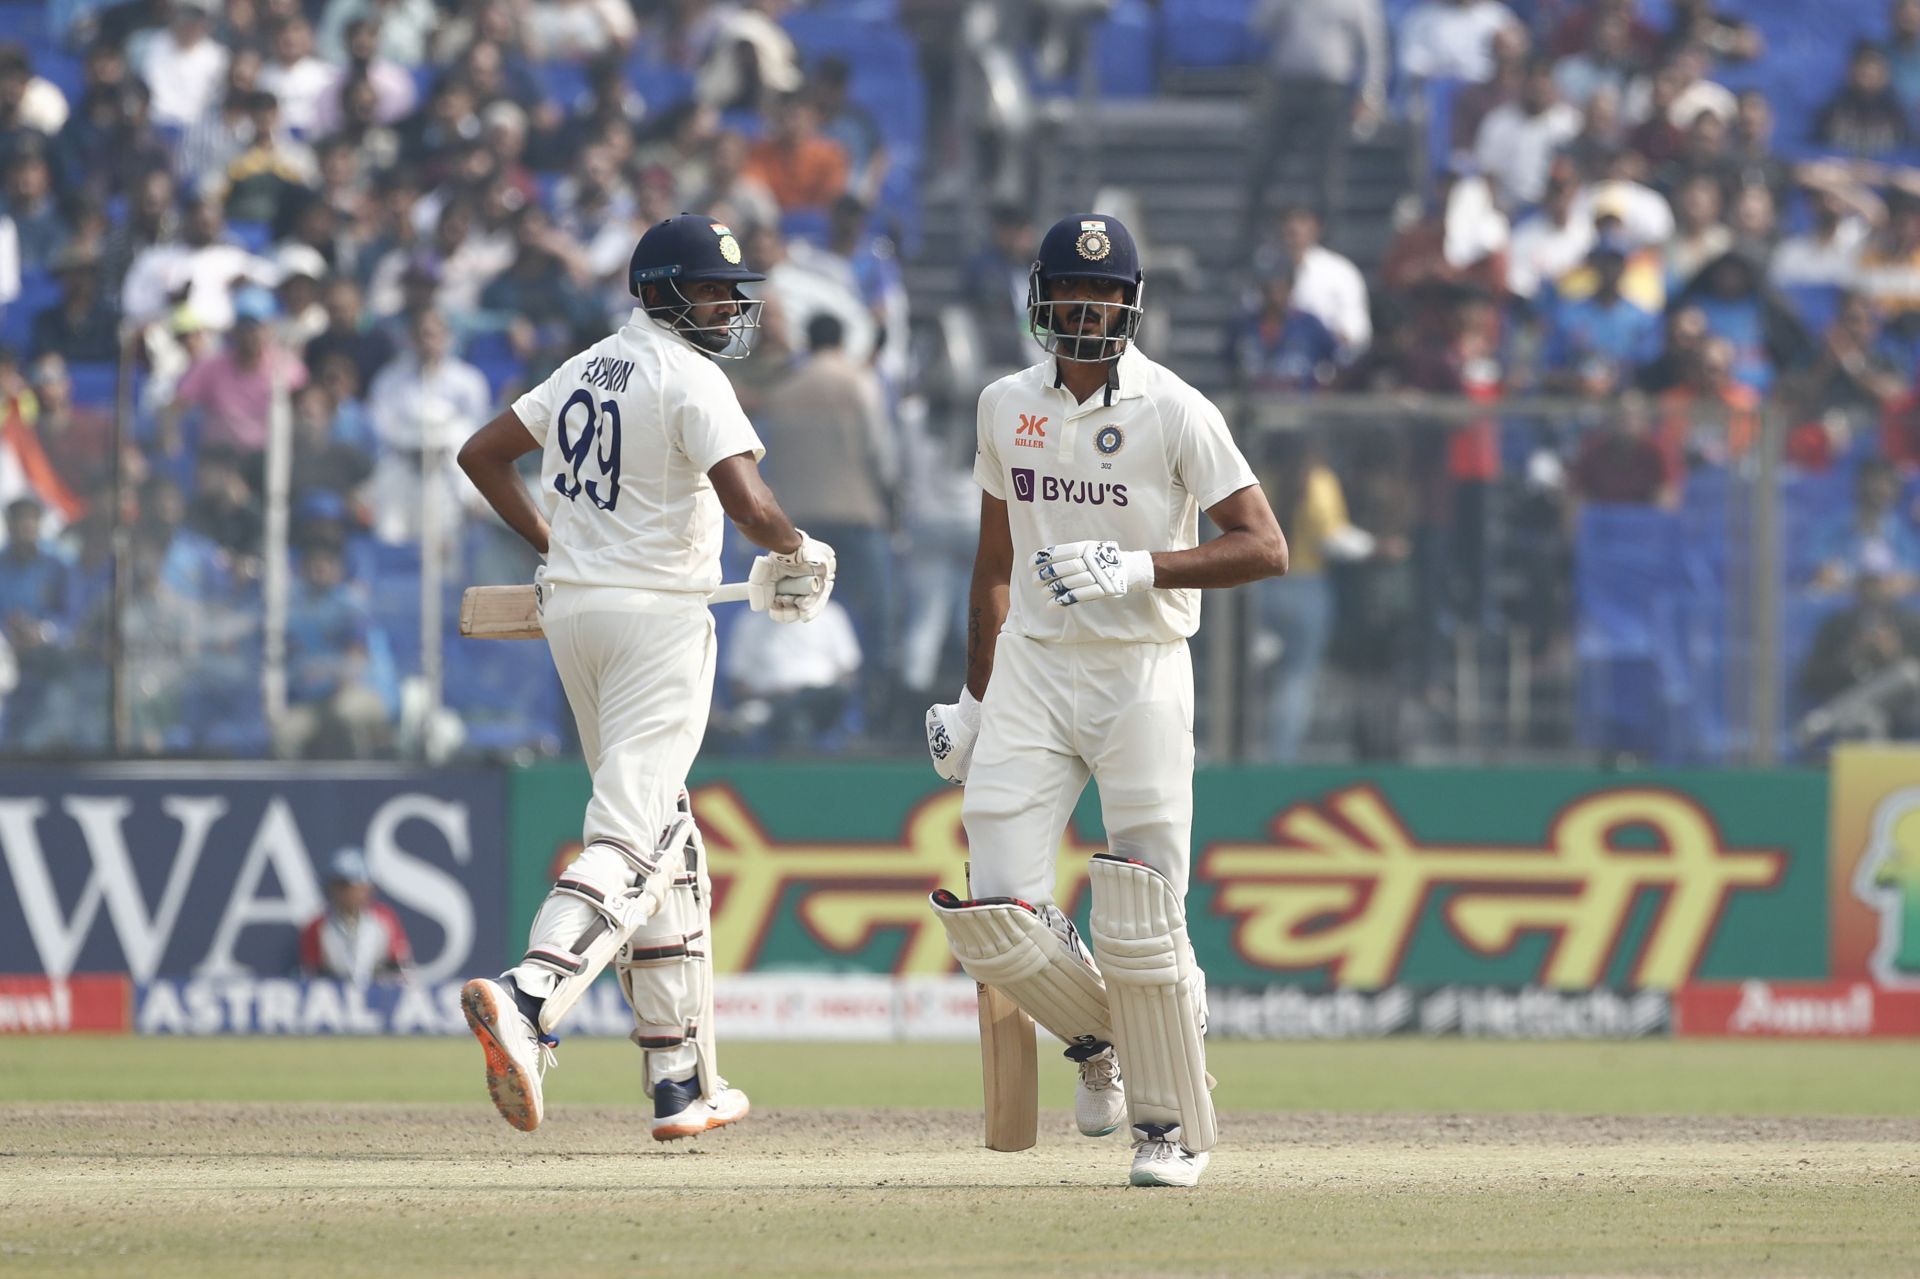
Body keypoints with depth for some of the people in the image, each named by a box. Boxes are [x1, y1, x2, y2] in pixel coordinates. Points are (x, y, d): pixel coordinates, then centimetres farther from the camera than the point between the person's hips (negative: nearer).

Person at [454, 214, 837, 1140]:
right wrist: (798, 552, -2)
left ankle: (683, 1078, 14)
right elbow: (749, 506, -22)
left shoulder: (587, 370, 13)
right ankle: (526, 1004, -37)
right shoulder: (690, 380, -11)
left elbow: (480, 454, 20)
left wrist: (549, 542, 24)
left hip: (571, 611, 9)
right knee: (631, 843, -15)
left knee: (665, 845, 15)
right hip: (657, 615, -9)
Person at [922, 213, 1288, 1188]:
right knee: (992, 915, -8)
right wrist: (974, 694, 18)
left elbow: (1265, 548, -11)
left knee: (1139, 923, -7)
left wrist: (1139, 568, -22)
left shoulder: (1174, 412, -6)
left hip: (1141, 676, -4)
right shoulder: (1006, 406, 9)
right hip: (1031, 669, 4)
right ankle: (1097, 1037, 21)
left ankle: (1175, 1126, 10)